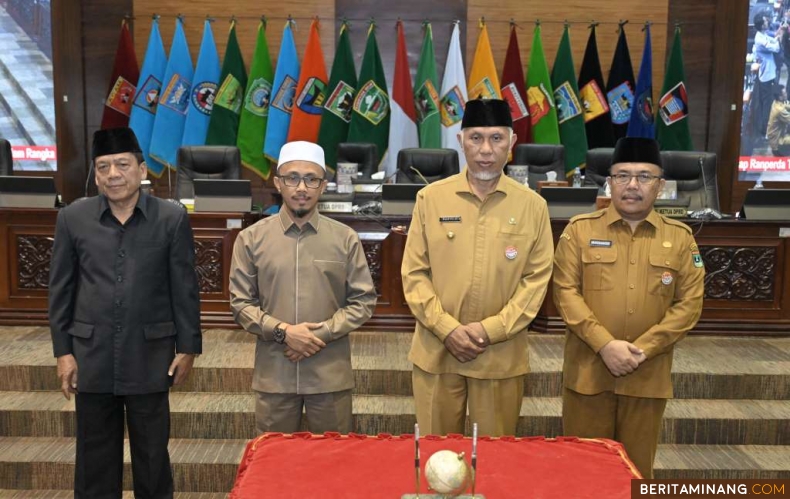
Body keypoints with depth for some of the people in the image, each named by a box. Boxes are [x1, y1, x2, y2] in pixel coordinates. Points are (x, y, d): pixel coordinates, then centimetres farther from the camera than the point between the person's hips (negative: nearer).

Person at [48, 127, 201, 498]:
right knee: (95, 456, 14)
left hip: (150, 355, -1)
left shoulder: (172, 218, -4)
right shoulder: (72, 218, 1)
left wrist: (188, 347, -2)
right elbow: (60, 290, 5)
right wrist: (63, 351, 2)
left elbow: (185, 289, -1)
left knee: (152, 454, 11)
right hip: (92, 356, 2)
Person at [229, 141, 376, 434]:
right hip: (274, 374, 0)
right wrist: (282, 331, -13)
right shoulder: (251, 239, 1)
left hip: (331, 375, 0)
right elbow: (240, 303, 1)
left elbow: (363, 301, 0)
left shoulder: (345, 239, 0)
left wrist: (322, 333, -12)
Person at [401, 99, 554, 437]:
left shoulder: (533, 206, 1)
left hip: (502, 356, 0)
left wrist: (491, 329, -11)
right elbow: (414, 273, -1)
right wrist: (447, 329, -11)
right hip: (436, 352, 0)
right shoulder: (430, 198, 0)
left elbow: (537, 278, -1)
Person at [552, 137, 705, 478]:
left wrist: (642, 349, -10)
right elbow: (566, 292, -5)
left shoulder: (680, 237, 5)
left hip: (647, 376, 1)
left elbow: (690, 303, 1)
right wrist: (605, 345, -15)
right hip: (588, 371, -1)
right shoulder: (580, 229, 1)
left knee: (636, 467, 13)